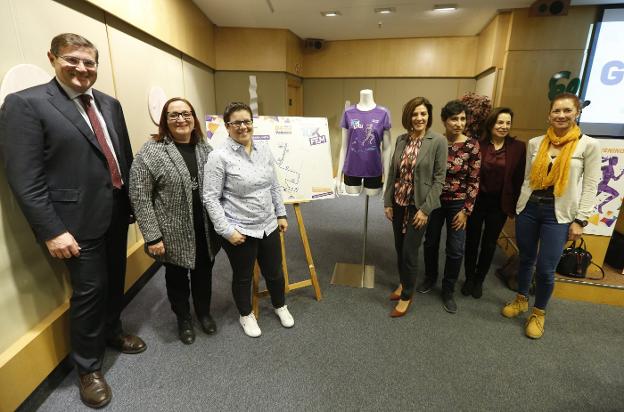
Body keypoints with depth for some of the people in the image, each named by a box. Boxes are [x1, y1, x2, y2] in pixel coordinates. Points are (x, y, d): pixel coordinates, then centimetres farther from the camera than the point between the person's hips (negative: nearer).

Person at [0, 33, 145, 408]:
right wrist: (52, 230, -18)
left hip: (117, 212, 6)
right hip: (80, 219, -6)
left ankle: (113, 332, 45)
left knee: (115, 280, 20)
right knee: (90, 289, 5)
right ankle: (88, 368, 28)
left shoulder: (109, 104, 10)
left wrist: (134, 201, 11)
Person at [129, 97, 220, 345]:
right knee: (177, 277, 16)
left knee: (203, 274, 18)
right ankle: (183, 320, 38)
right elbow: (139, 197, -12)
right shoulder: (150, 152, -11)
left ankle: (204, 313, 41)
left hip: (205, 232, 4)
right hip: (174, 234, -4)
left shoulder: (205, 148, 4)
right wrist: (152, 236, -14)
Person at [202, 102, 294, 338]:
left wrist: (281, 214, 11)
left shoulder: (264, 150, 4)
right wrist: (227, 230, -17)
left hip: (268, 226, 5)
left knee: (274, 272, 19)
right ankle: (246, 315, 41)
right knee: (243, 276, 16)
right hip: (239, 230, -4)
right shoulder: (219, 157, -14)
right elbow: (210, 198, -14)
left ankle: (280, 306, 46)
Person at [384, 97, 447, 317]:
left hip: (418, 206, -4)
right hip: (398, 203, 5)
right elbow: (392, 172, 6)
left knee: (409, 252, 1)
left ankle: (407, 296, 22)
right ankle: (403, 284, 39)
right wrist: (387, 202, 4)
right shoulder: (401, 139, 3)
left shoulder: (438, 141, -10)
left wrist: (425, 209, -14)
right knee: (399, 249, 15)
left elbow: (439, 178, -10)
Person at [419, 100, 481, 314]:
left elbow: (474, 180, -6)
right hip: (434, 200, 1)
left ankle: (448, 291, 24)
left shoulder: (472, 145, -9)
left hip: (458, 203, -1)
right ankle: (430, 278, 39)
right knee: (431, 242, 15)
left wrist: (466, 210, -8)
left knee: (455, 250, 4)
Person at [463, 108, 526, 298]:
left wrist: (514, 205, -2)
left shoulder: (518, 147, -4)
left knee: (489, 244, 14)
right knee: (472, 241, 11)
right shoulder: (479, 144, -8)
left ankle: (479, 280, 33)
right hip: (477, 200, -1)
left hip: (499, 203, 1)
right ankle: (469, 278, 30)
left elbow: (519, 178, -1)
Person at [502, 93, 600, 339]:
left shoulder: (589, 145, -3)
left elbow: (590, 186, -3)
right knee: (526, 258, 14)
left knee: (546, 268, -1)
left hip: (559, 214, -3)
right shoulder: (535, 143, 4)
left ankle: (539, 312, 23)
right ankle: (521, 299, 35)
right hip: (529, 208, 3)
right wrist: (520, 206, 11)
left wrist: (580, 220, -7)